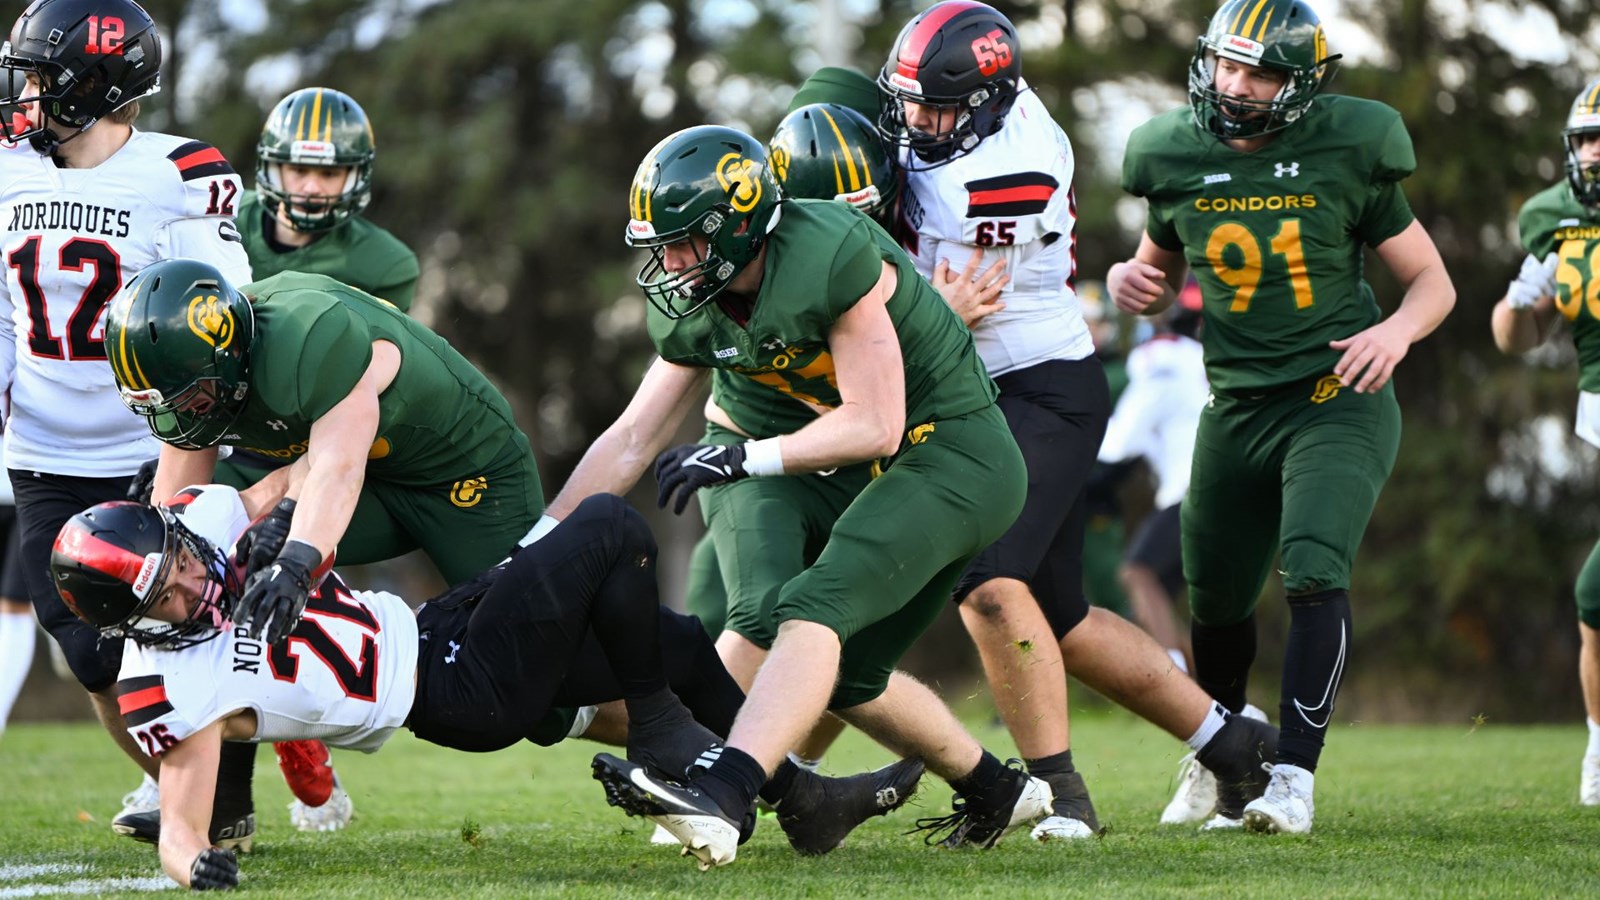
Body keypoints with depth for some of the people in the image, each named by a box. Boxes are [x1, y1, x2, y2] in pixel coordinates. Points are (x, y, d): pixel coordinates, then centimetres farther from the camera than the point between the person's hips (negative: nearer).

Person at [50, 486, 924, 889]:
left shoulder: (205, 519, -7)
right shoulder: (173, 686, -24)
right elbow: (178, 825, -24)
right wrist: (197, 863, -41)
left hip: (426, 624, 8)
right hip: (469, 697, -8)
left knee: (683, 648, 14)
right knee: (610, 529, -12)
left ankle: (807, 798, 30)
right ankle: (658, 729, 7)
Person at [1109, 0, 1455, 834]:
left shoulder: (1344, 157, -8)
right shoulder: (1177, 161, 0)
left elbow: (1433, 281, 1)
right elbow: (1161, 275, 19)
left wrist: (1397, 329, -19)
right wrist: (1132, 282, -4)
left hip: (1337, 400, -4)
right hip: (1237, 411, 4)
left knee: (1314, 574, -24)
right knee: (1216, 601, 13)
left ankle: (1293, 773, -22)